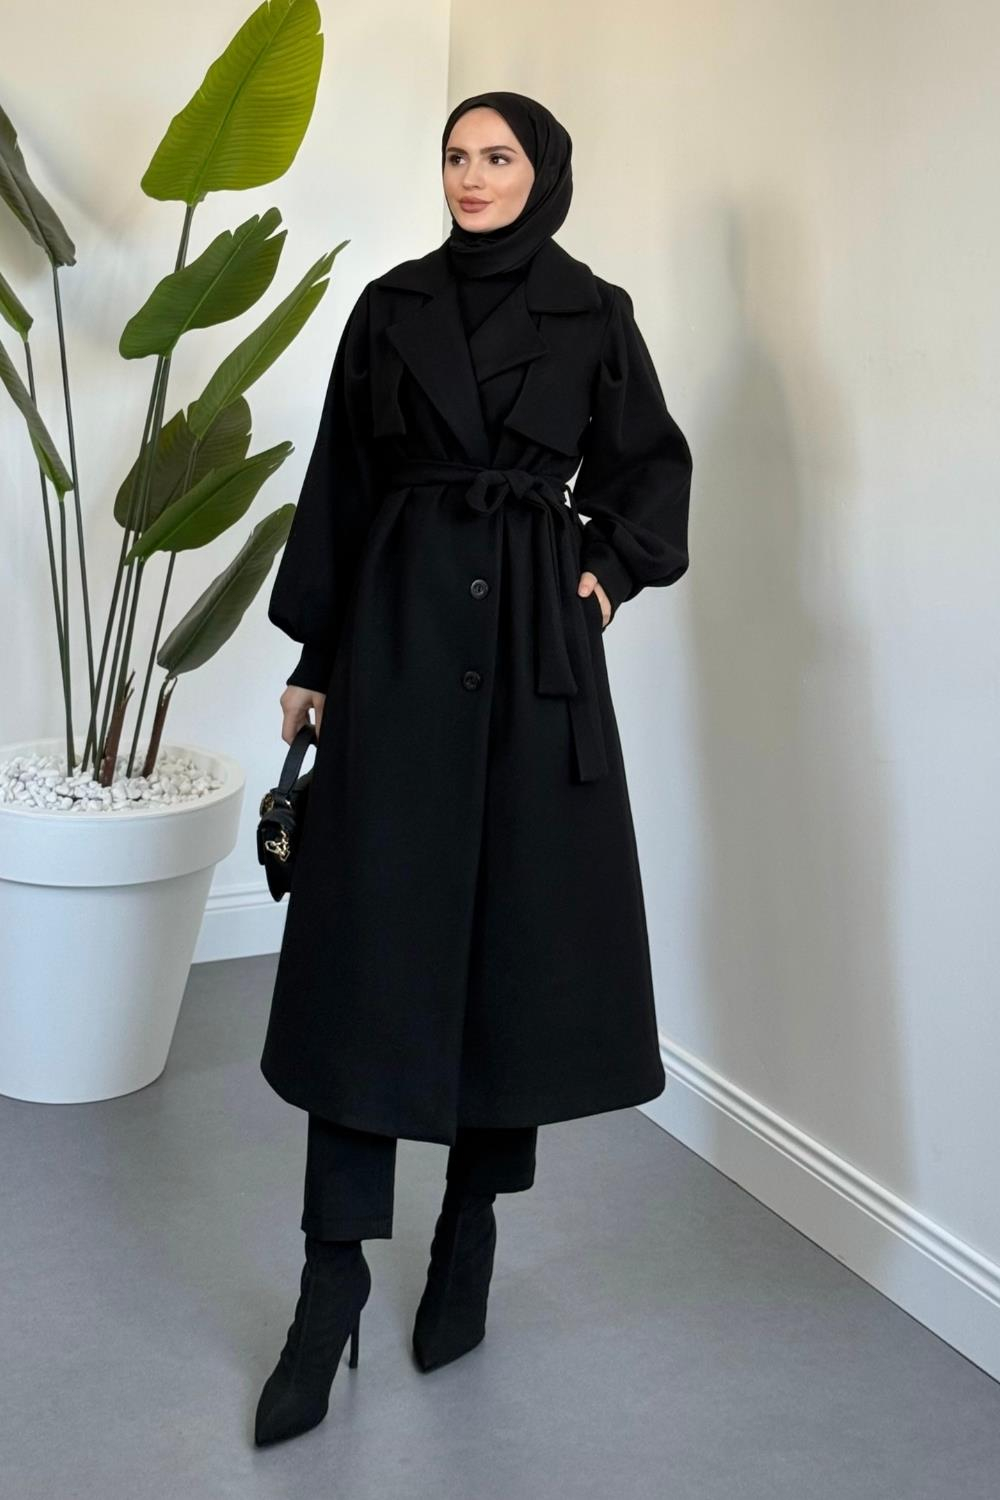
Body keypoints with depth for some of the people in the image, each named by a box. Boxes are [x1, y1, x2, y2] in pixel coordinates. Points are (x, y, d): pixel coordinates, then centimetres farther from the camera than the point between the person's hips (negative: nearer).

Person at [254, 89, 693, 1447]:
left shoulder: (594, 316, 7)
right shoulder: (393, 305, 9)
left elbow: (654, 467, 16)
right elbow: (341, 483, 8)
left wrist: (608, 574, 0)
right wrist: (315, 657, 5)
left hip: (535, 641, 0)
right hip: (400, 632, 0)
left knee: (522, 926, 2)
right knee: (371, 932, -4)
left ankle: (472, 1233, 20)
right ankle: (335, 1276, 1)